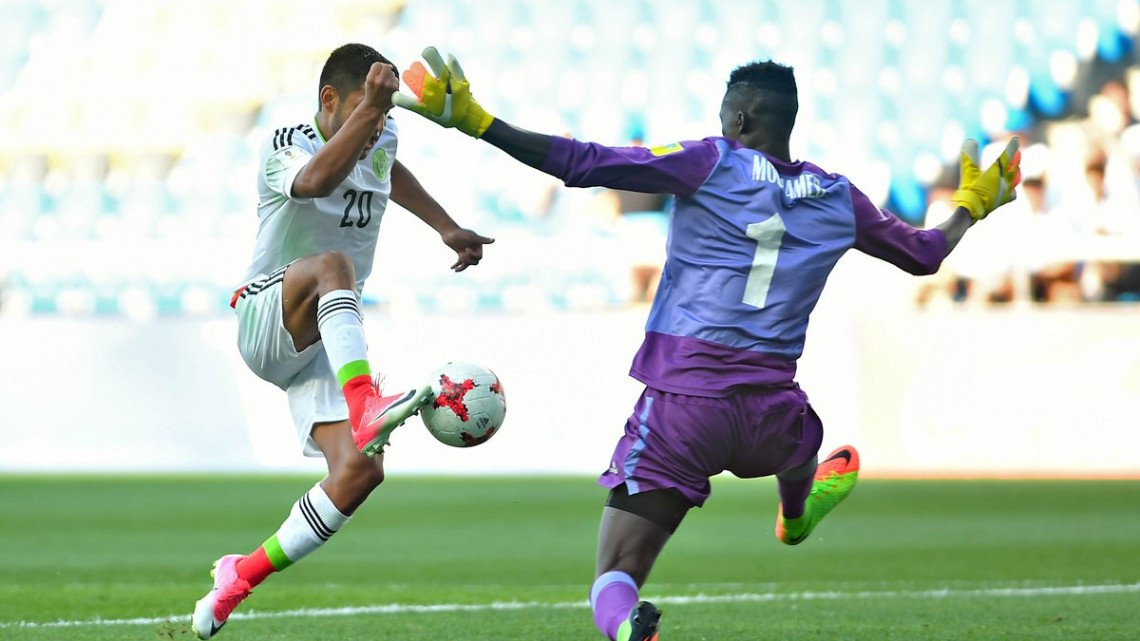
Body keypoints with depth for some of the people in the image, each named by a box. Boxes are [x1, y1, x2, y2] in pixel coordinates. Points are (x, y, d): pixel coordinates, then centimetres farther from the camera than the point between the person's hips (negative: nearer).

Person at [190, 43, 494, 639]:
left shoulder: (382, 140, 6)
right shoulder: (286, 145, -14)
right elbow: (315, 181, -41)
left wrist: (447, 227, 34)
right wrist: (368, 103, -49)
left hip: (324, 341, 7)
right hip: (263, 319, -7)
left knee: (360, 469, -14)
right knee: (332, 263, -38)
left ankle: (242, 576, 1)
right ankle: (364, 407, -60)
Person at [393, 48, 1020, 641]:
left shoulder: (710, 164, -4)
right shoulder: (838, 199, 8)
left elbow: (582, 163, -12)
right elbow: (922, 253, 25)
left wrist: (474, 122, -10)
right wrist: (972, 204, 46)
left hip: (680, 404, -4)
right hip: (769, 412, 4)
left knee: (615, 579, -3)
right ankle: (795, 514, 77)